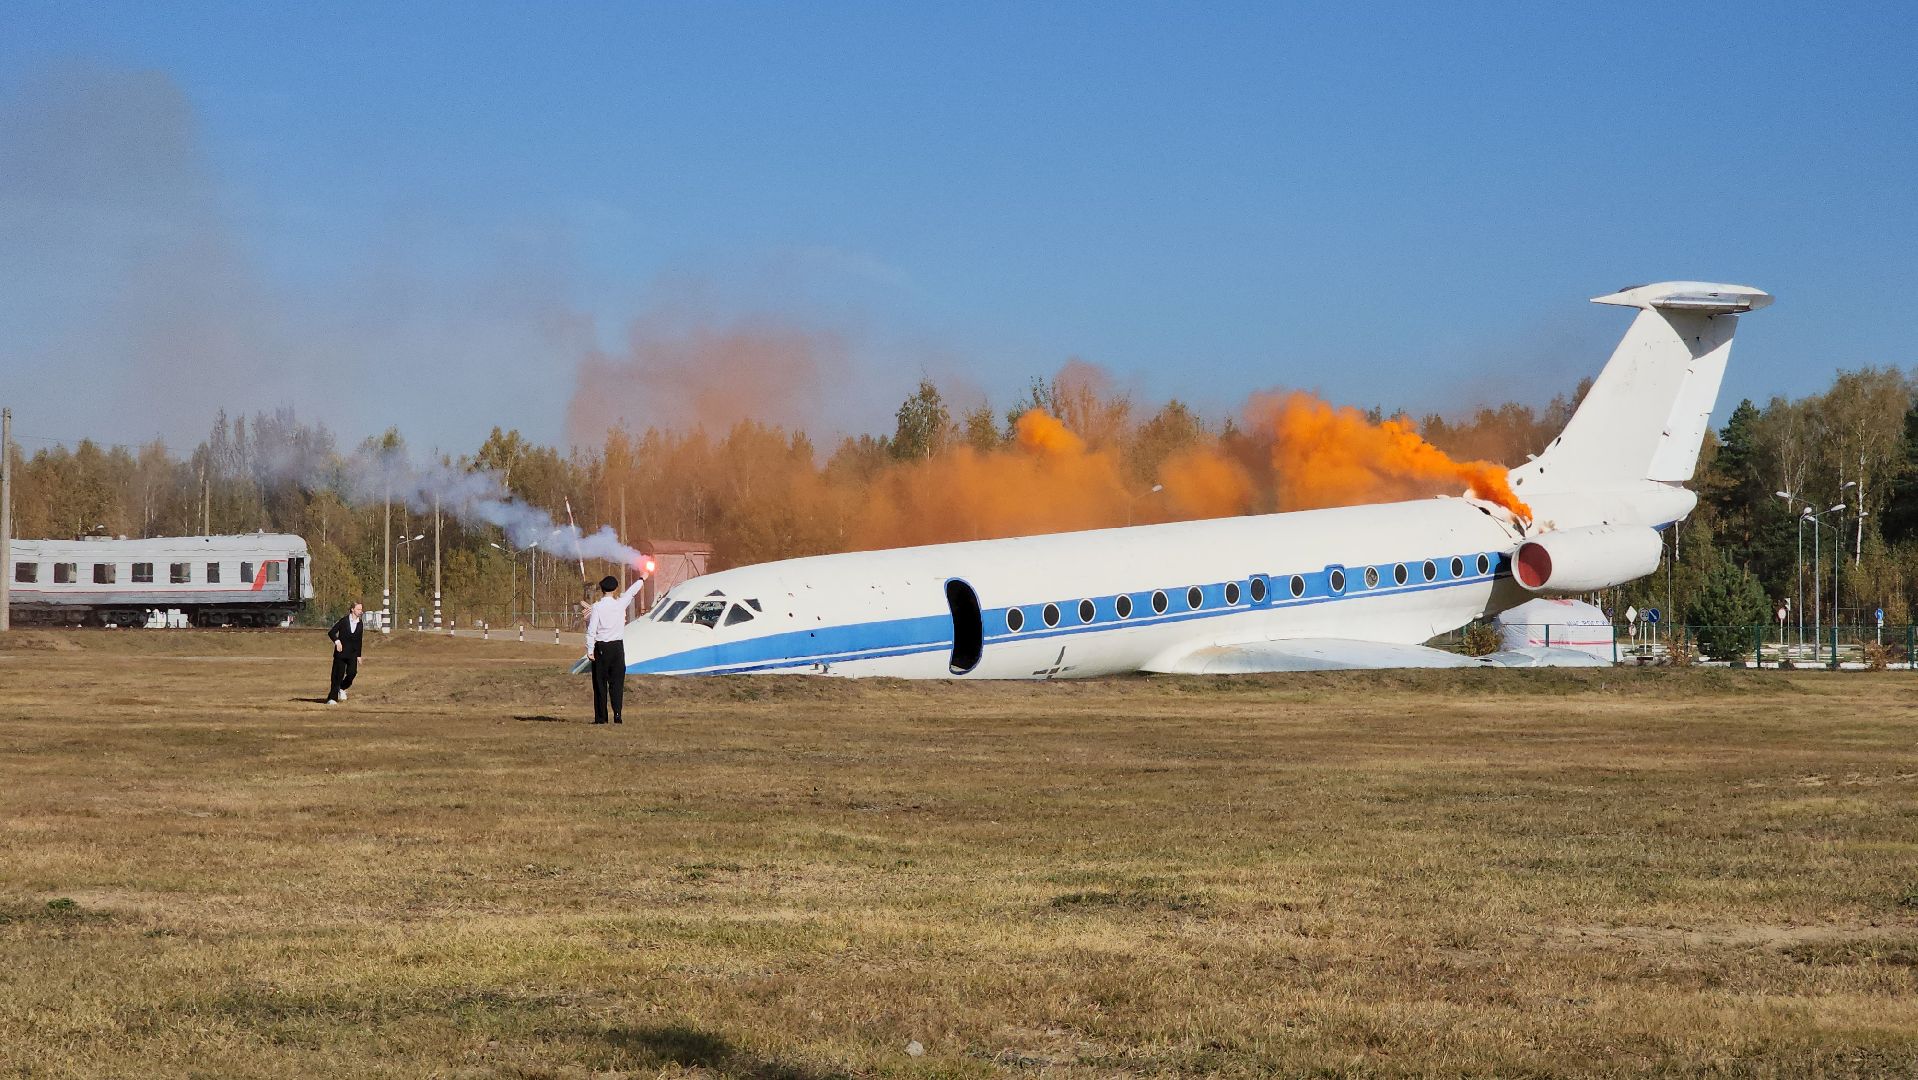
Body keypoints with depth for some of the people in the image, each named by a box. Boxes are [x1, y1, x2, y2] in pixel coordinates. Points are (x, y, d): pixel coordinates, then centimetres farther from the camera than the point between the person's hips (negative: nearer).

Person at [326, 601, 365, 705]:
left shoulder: (360, 624, 8)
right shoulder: (344, 620, -5)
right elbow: (331, 632, -6)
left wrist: (359, 655, 13)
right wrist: (337, 641, -23)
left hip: (353, 654, 3)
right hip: (341, 652, -3)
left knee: (352, 672, -14)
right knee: (338, 675, -3)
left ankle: (342, 689, 14)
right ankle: (332, 698, 4)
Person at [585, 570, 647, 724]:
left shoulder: (597, 606, -8)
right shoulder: (620, 604, 0)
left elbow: (591, 630, -11)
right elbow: (631, 592, 20)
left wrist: (590, 650, -5)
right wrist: (641, 579, 38)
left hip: (601, 647, -2)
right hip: (617, 647, 2)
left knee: (600, 683, 3)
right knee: (617, 682, 4)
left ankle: (601, 717, 1)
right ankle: (617, 715, -5)